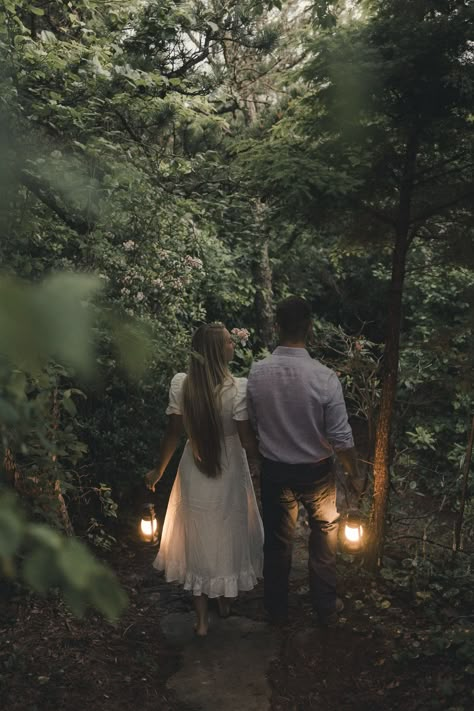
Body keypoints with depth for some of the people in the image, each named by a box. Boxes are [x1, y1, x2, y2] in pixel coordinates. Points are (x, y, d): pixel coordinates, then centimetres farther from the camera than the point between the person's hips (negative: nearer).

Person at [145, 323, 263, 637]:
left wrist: (159, 470, 8)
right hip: (229, 475, -2)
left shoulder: (180, 384, -14)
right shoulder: (238, 387, -24)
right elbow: (248, 441, -20)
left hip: (195, 476, 2)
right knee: (228, 536, 22)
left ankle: (202, 619, 30)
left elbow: (174, 433, -6)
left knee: (197, 541, 18)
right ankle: (226, 600, 44)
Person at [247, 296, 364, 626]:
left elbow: (254, 423, -1)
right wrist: (354, 475, -1)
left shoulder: (257, 373, -15)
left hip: (274, 471, 2)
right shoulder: (325, 377, -24)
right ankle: (326, 608, 36)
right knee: (324, 539, 21)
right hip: (316, 472, -2)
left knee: (277, 541, 19)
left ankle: (277, 610, 35)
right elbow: (341, 437, -17)